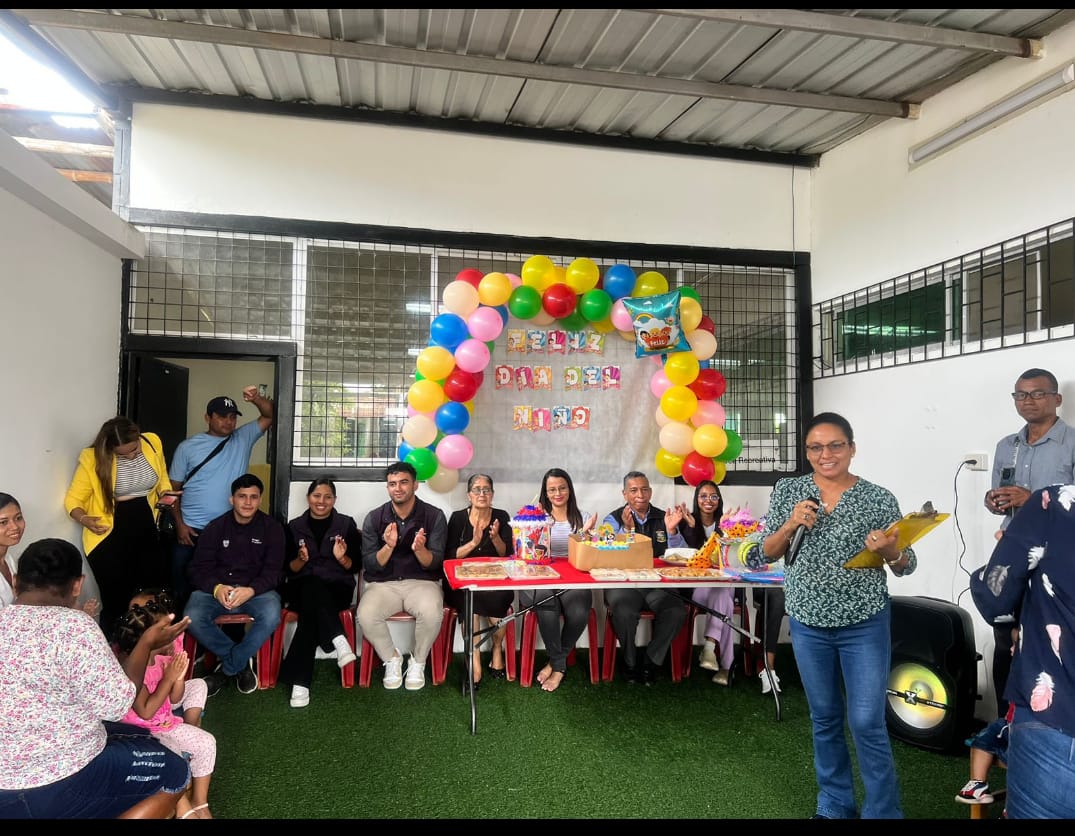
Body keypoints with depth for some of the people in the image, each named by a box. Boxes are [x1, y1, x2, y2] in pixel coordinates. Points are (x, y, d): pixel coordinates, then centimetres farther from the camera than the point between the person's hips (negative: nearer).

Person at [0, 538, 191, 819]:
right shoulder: (71, 625, -21)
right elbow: (116, 705, -19)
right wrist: (147, 643, -6)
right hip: (55, 789, -8)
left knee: (138, 737, 23)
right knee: (174, 773, 8)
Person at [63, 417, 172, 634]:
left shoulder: (152, 442, -4)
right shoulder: (92, 458, -14)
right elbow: (73, 498, -8)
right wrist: (83, 519, -28)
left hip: (146, 531, 4)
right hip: (109, 537, -4)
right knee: (116, 602, 1)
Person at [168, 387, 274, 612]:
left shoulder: (243, 439, 6)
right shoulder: (187, 447, 1)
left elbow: (269, 416, 0)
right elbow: (173, 489, 2)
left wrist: (257, 399, -21)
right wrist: (180, 524, -5)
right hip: (191, 529, -1)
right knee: (182, 587, 7)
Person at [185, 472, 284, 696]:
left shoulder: (272, 528, 3)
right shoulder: (215, 528, 6)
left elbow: (273, 571, -3)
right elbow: (199, 568, 1)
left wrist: (251, 590, -24)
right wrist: (216, 588, -21)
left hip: (256, 591, -1)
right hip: (215, 590, 1)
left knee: (271, 615, -34)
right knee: (193, 617, -30)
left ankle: (227, 669, -11)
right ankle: (242, 662, -10)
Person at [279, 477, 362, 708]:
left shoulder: (346, 524, 8)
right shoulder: (295, 526, 11)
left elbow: (356, 566, 5)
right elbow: (289, 570, 7)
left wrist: (341, 558, -15)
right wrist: (301, 559, -13)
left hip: (337, 589, 0)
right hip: (302, 588, 1)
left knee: (310, 612, -34)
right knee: (313, 586, -37)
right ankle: (338, 640, -41)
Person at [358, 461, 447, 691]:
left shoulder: (434, 516, -3)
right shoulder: (374, 518, 1)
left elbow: (434, 563, -6)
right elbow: (370, 566, -3)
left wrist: (419, 550, -28)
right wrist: (388, 546, -22)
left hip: (422, 581, -1)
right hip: (383, 583, 1)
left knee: (432, 613, -33)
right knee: (366, 616, -30)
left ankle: (418, 662, -2)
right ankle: (391, 658, 2)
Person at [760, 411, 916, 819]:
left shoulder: (880, 499, -8)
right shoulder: (788, 491, -2)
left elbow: (905, 566, -2)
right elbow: (767, 553, 0)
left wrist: (891, 551, -25)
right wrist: (791, 525, -18)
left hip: (865, 626, -2)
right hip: (808, 625, 3)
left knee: (867, 724, 1)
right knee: (824, 719, 15)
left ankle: (883, 812, 22)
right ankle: (835, 804, 33)